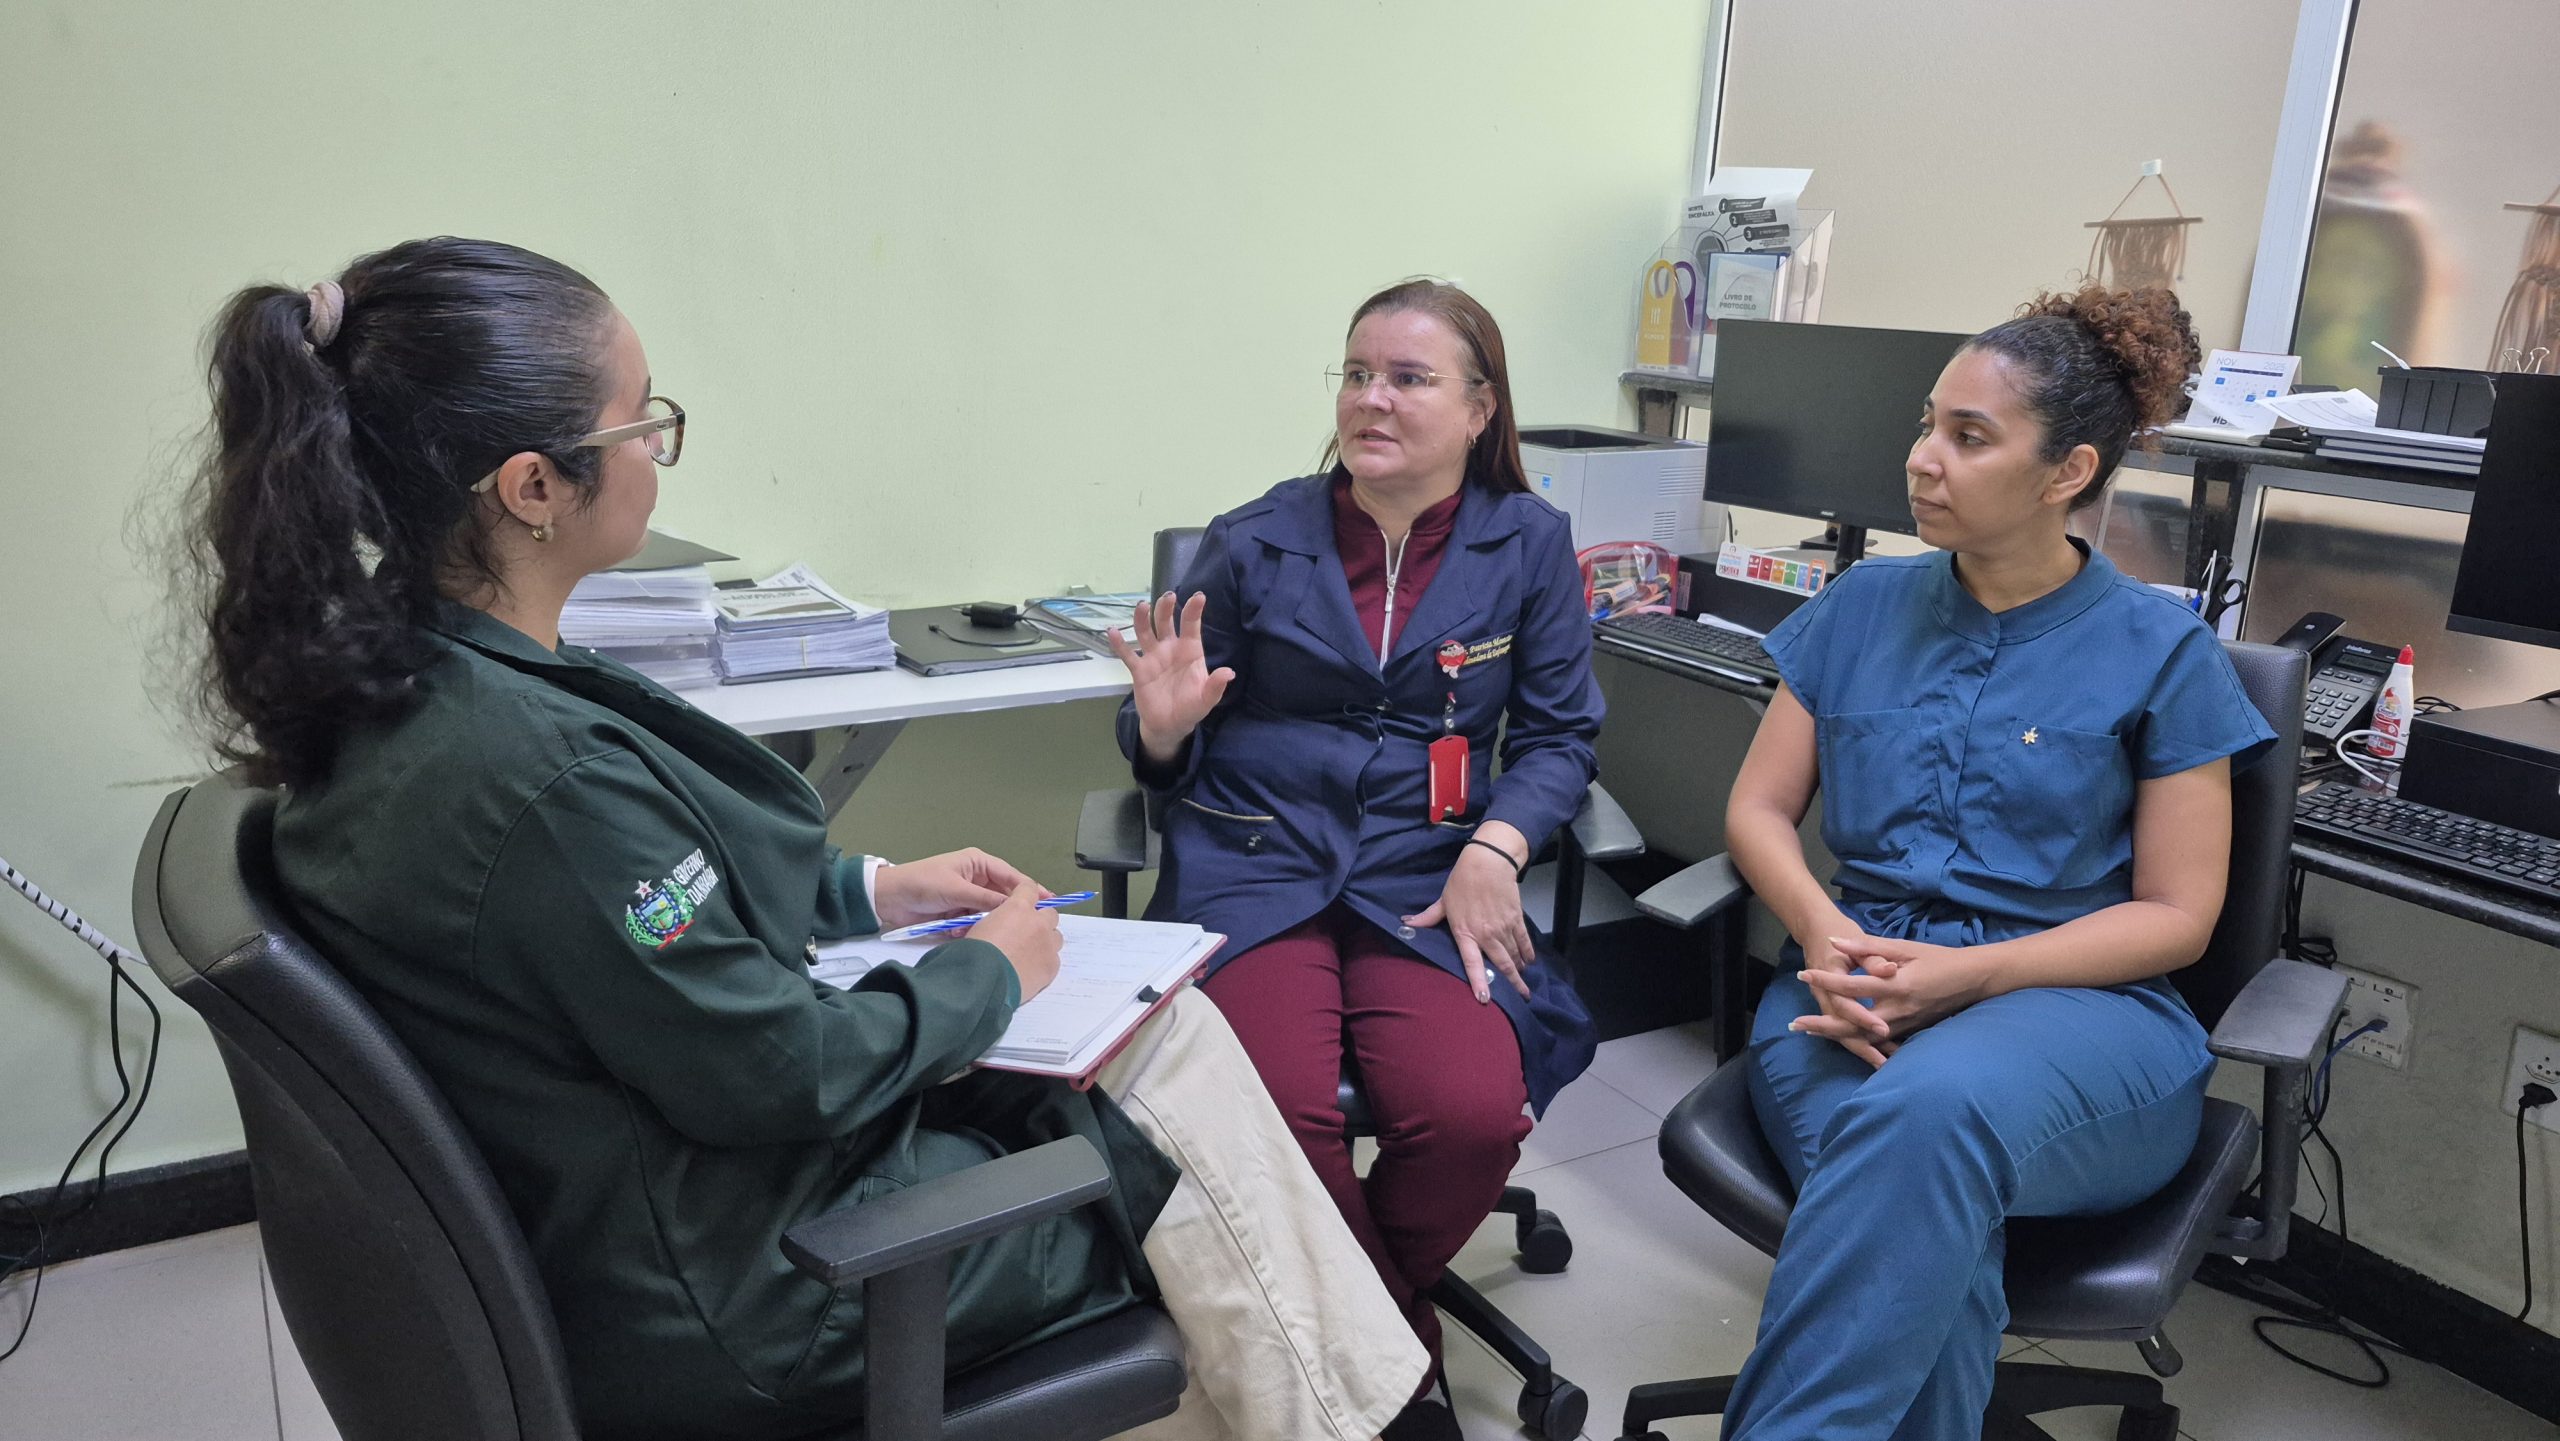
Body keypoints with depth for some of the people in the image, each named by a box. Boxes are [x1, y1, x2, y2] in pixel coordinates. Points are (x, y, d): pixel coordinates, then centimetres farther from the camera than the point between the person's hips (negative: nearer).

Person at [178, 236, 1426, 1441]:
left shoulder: (388, 687, -2)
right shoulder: (536, 772, -33)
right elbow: (780, 1072, -24)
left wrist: (871, 890, 9)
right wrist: (988, 972, -8)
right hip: (737, 1301, -9)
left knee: (1171, 1028, 15)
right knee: (1181, 1132, 6)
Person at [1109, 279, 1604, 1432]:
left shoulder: (1528, 543, 7)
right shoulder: (1254, 543, 6)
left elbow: (1558, 732, 6)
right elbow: (1171, 759, 12)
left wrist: (1493, 850, -12)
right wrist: (1162, 726, -12)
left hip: (1425, 874, 1)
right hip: (1253, 862, 0)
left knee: (1472, 1116, -25)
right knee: (1276, 1112, -28)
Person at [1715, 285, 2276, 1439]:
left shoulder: (2160, 652, 2)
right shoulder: (1862, 607, 11)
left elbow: (2175, 917, 0)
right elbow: (1758, 807, 10)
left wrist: (1970, 973, -16)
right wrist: (1825, 933, -12)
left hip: (2077, 1003, -2)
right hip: (1855, 988, 2)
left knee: (1928, 1109, -39)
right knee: (1930, 1225, -34)